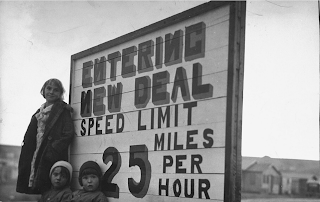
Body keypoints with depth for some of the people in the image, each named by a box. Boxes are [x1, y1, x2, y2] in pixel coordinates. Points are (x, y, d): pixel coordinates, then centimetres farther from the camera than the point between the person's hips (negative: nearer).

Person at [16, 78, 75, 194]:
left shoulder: (63, 110, -1)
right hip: (35, 157, 7)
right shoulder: (39, 112, 19)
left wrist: (52, 152, -18)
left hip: (51, 159, -7)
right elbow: (29, 139, 19)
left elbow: (69, 134, -12)